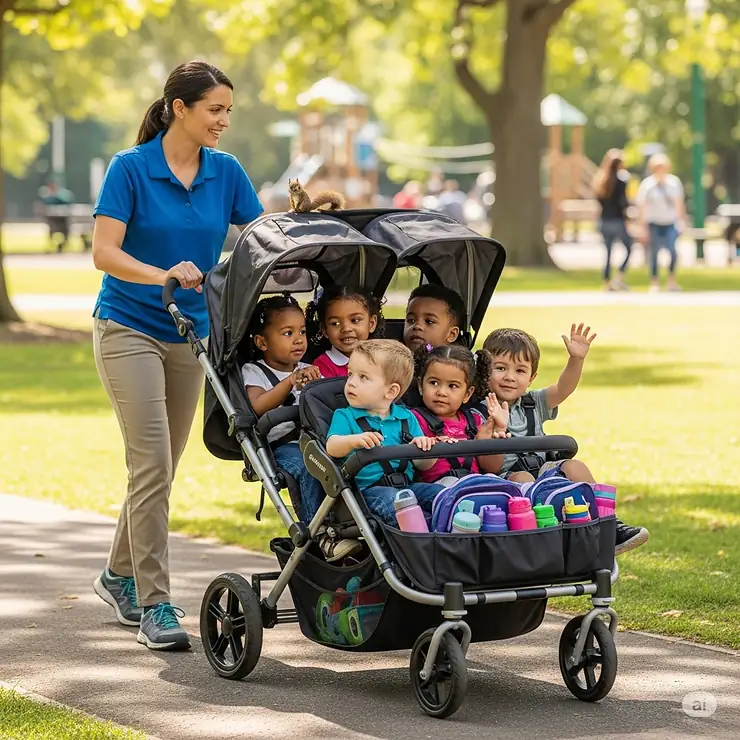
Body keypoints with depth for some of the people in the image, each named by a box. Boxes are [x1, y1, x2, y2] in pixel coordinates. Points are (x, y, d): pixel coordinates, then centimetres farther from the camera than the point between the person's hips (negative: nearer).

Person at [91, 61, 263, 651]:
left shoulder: (226, 172, 3)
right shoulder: (130, 169, -11)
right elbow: (104, 252, -17)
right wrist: (163, 275, -33)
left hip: (191, 333, 6)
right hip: (129, 329, -5)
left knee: (162, 468, 13)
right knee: (153, 464, -14)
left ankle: (120, 575, 33)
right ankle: (154, 606, -11)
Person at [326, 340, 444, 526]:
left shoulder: (406, 418, 17)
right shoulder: (345, 417, 9)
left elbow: (422, 465, 15)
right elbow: (332, 447, -12)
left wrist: (425, 448, -10)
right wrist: (353, 441, -35)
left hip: (407, 486, 4)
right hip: (368, 488, -4)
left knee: (439, 491, -19)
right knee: (389, 498, -35)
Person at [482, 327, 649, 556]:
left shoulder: (533, 404, 13)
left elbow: (563, 389, -5)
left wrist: (577, 359, -21)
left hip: (542, 470, 5)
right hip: (505, 478, -5)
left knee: (574, 466, -14)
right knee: (521, 478, -33)